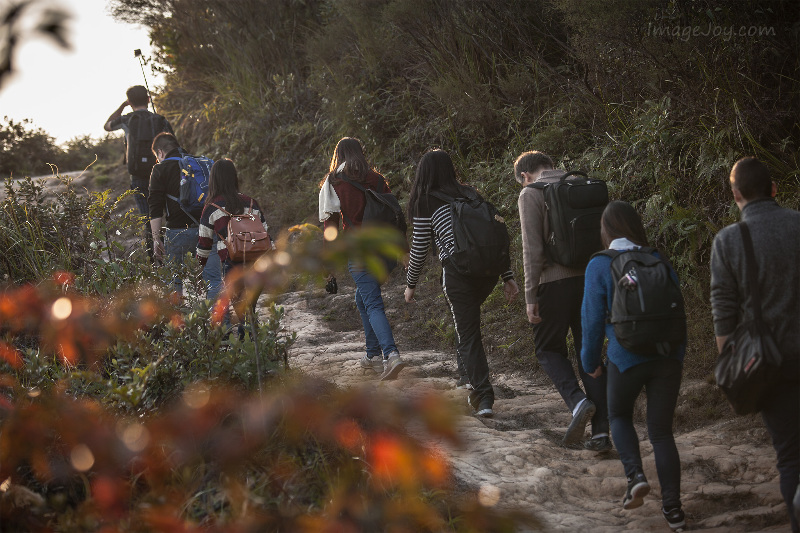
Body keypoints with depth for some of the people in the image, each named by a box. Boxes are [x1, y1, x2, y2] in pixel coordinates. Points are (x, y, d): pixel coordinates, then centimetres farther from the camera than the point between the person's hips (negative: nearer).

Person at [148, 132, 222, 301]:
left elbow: (155, 208, -4)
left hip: (178, 232, -3)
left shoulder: (160, 169, 3)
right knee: (213, 278, 0)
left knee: (173, 278, 14)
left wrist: (156, 239, -6)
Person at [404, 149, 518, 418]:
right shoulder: (471, 194, 15)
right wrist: (508, 276, 13)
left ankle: (484, 398, -5)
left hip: (458, 272, -5)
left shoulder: (426, 204, 0)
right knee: (467, 319, 30)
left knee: (468, 335, 1)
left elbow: (419, 248, 4)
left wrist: (411, 284, 18)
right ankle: (466, 370, 30)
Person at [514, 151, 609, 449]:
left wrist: (530, 296, -10)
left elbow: (532, 250, -12)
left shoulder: (531, 195, -4)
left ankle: (577, 401, -12)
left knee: (549, 349, 13)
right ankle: (601, 432, 6)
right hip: (591, 279, 5)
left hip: (555, 282, -5)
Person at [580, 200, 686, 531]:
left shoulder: (600, 266, -3)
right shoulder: (659, 261, 8)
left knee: (619, 416, 23)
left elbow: (593, 318, -2)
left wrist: (591, 361, 12)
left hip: (627, 358, -3)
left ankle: (635, 474, 0)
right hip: (668, 357, 3)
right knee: (661, 430, 11)